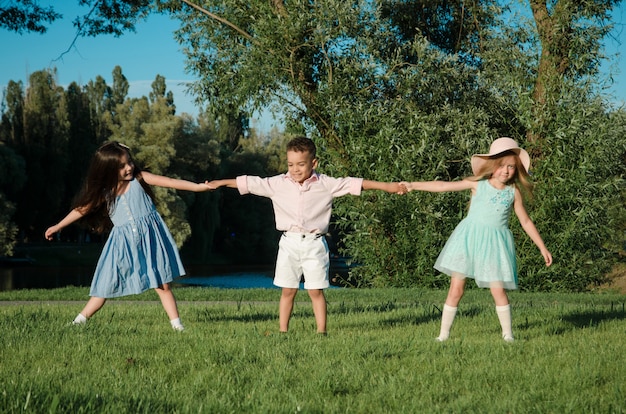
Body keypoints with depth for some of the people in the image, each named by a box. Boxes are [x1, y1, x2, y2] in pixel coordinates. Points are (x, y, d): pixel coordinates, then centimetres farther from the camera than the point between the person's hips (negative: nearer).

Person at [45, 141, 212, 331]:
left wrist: (199, 186, -15)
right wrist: (58, 226, 13)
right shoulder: (104, 192, 0)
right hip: (123, 244, 1)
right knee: (106, 284, 1)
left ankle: (176, 323, 3)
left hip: (149, 238, -1)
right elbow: (82, 209, 9)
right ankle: (79, 320, 7)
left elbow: (170, 182, -9)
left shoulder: (139, 179, -4)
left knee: (162, 285, 0)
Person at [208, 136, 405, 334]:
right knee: (287, 290, 5)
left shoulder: (326, 184, -2)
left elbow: (352, 184, -2)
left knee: (316, 290, -1)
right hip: (289, 242, 2)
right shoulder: (278, 184, 3)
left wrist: (388, 186, -3)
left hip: (314, 243, -2)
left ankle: (321, 331, 5)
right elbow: (250, 183, 7)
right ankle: (283, 331, 9)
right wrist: (221, 183, 10)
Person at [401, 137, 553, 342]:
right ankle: (443, 334, 7)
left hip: (495, 242, 1)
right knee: (456, 289, -1)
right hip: (469, 239, -1)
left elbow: (526, 221, 11)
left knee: (498, 290, -6)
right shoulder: (478, 184, -1)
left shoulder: (514, 192, 3)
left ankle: (508, 334, 11)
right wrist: (414, 185, -12)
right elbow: (445, 186, -6)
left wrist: (542, 248, 11)